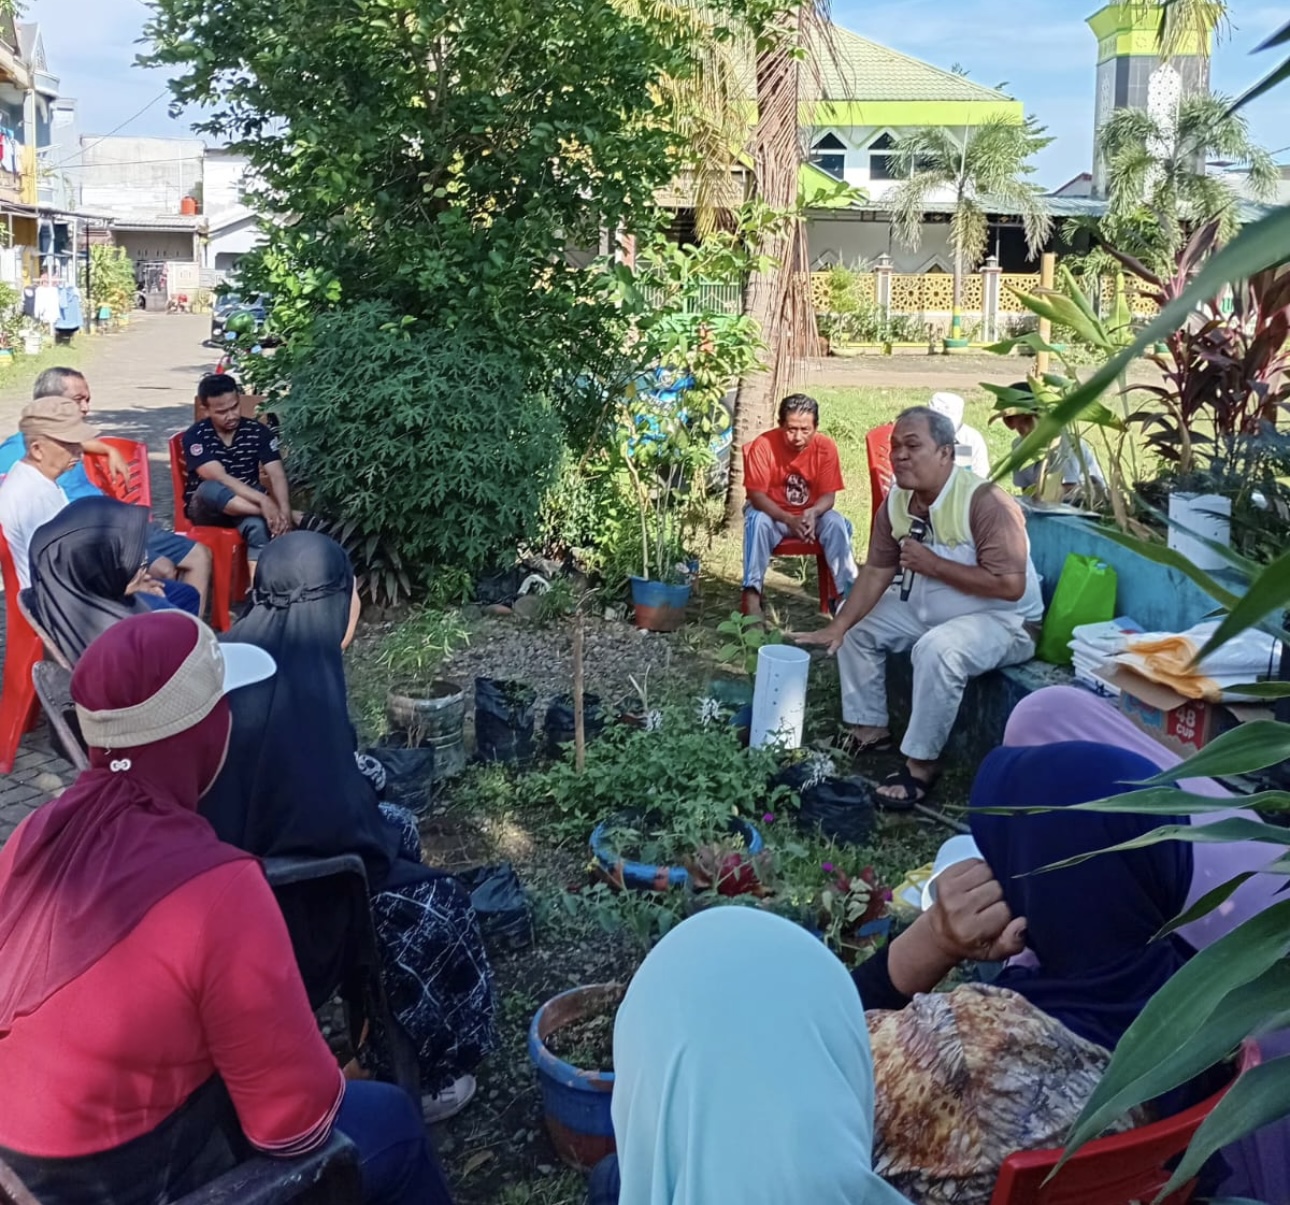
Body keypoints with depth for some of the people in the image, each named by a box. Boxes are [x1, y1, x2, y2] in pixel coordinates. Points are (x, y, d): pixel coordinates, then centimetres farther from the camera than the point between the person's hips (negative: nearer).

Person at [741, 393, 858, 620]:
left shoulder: (826, 447, -14)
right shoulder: (763, 445, -20)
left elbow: (828, 495, -12)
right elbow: (756, 494, -21)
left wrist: (812, 513, -36)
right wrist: (789, 520, -35)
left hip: (812, 514, 2)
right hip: (771, 513, -2)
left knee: (837, 523, -26)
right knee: (757, 521, -33)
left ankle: (847, 592, -21)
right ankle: (752, 593, -34)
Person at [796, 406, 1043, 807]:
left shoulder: (985, 502, -27)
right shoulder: (896, 502, -4)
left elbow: (1010, 586, -32)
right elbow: (876, 572, -3)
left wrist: (932, 564, -27)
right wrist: (838, 626, -16)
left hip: (1002, 620, -8)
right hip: (928, 607, 8)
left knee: (937, 649, -35)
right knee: (858, 627, 7)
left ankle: (922, 763, -19)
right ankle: (871, 730, 16)